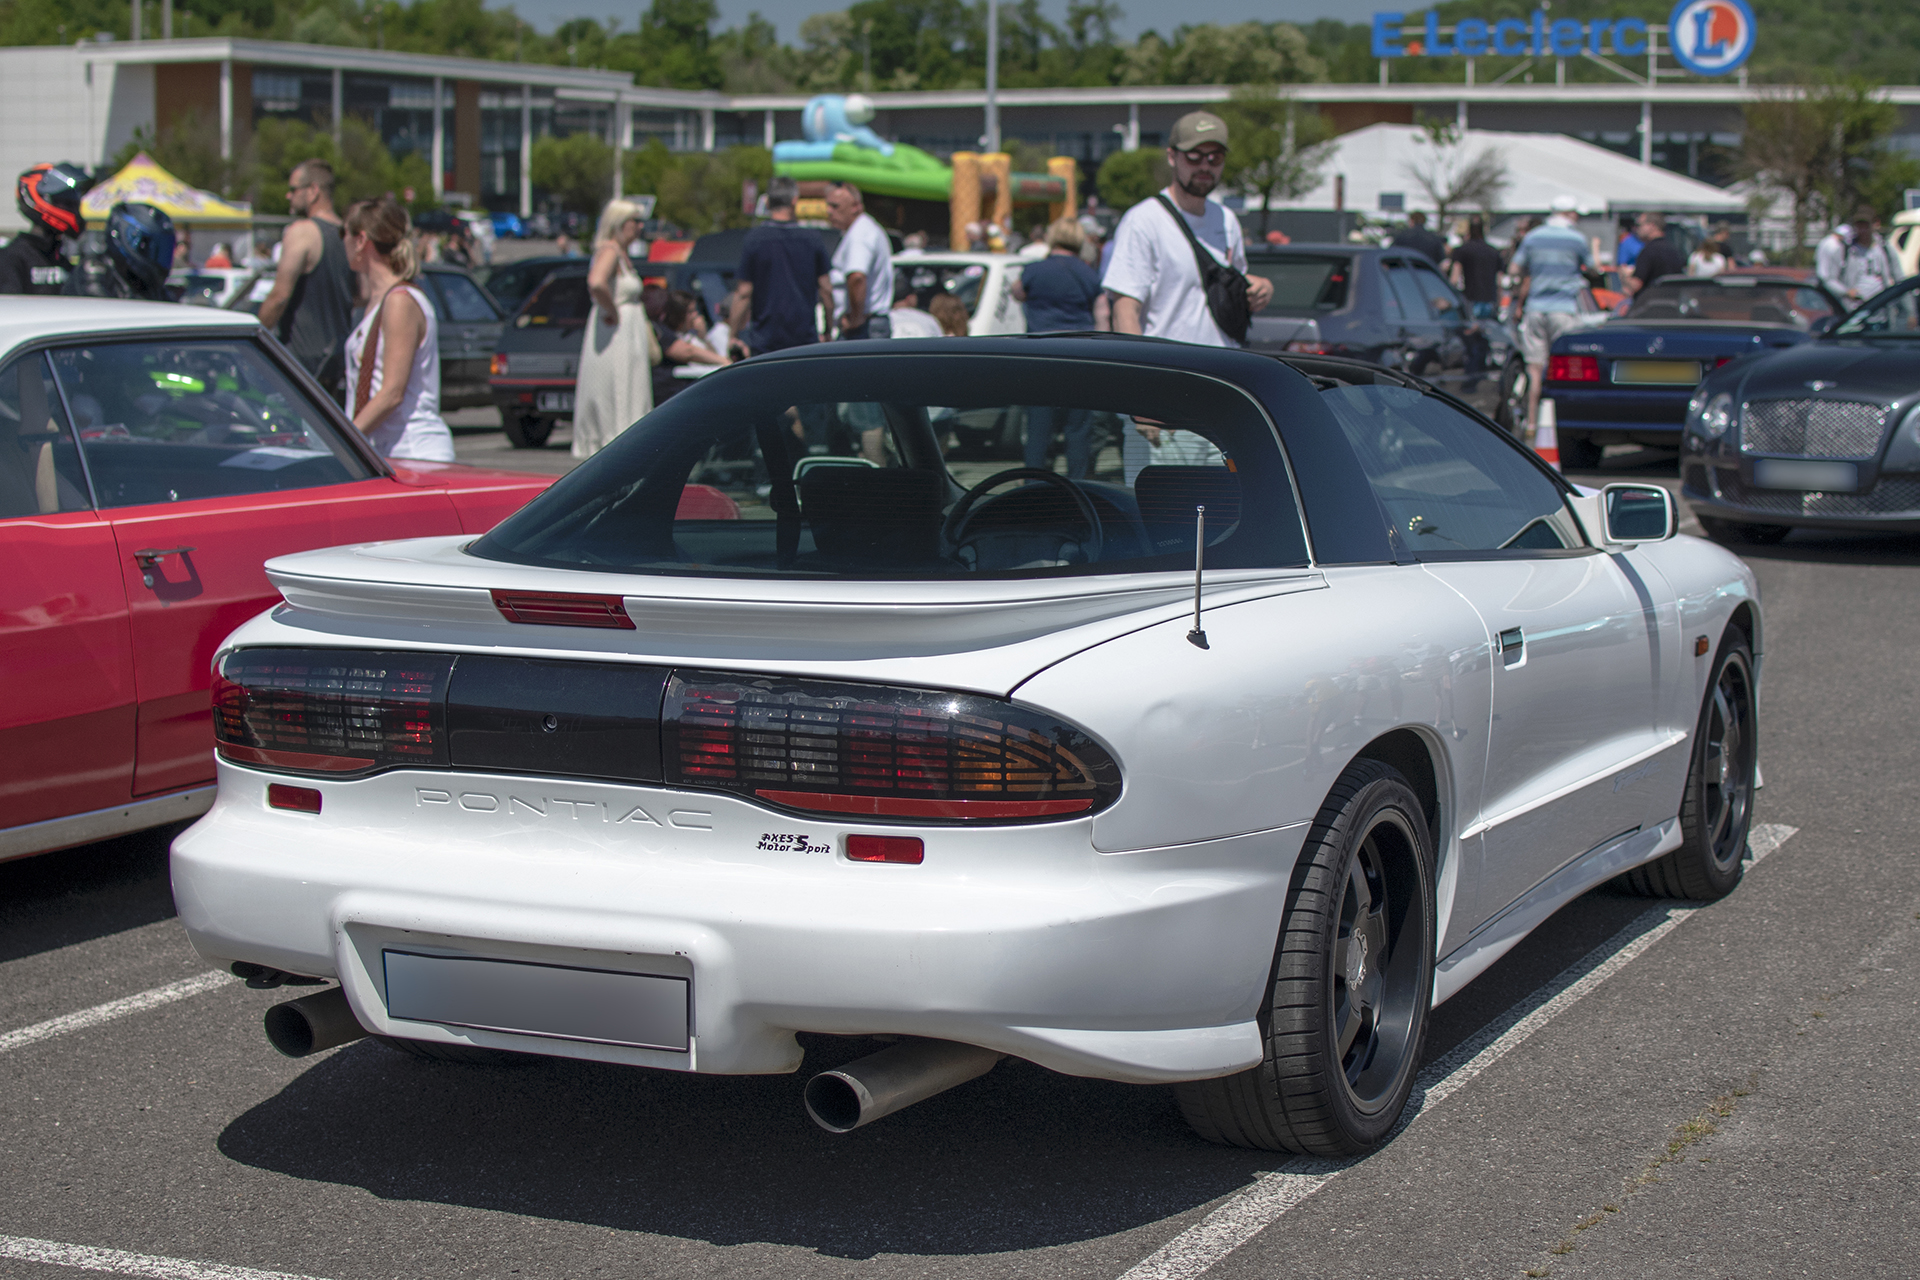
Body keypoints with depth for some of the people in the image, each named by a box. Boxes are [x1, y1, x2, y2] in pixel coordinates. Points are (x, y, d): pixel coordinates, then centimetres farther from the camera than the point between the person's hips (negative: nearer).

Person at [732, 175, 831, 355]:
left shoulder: (754, 239, -5)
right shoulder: (812, 239, 1)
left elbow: (744, 293, -5)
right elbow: (826, 289, 5)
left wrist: (735, 335, 3)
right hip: (805, 337, 2)